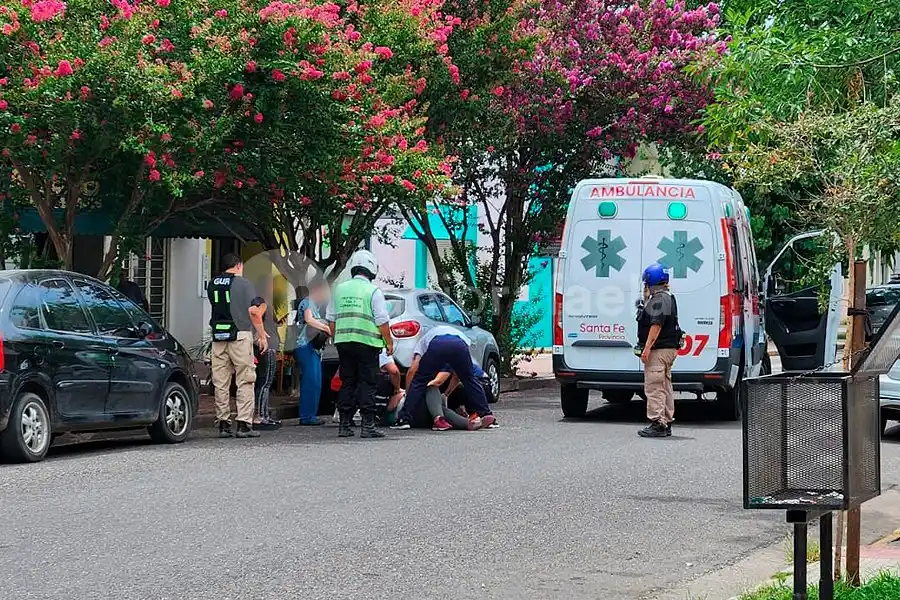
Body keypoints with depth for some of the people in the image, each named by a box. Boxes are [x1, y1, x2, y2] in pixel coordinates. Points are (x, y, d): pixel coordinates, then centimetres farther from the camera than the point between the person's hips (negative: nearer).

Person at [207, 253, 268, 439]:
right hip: (240, 336, -4)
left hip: (218, 338, 5)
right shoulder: (243, 283, -4)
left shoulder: (212, 284, 11)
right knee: (245, 382, 0)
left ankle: (223, 424, 7)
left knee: (221, 383, 7)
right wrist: (261, 335, 0)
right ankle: (244, 424, -5)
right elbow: (253, 311, -9)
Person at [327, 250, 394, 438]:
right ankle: (368, 425, -5)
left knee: (347, 383, 10)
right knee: (367, 384, -2)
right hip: (367, 344, -5)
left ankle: (344, 425, 9)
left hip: (343, 342, 5)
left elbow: (331, 319, 16)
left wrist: (337, 338, 27)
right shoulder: (373, 291, -6)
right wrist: (389, 343, 2)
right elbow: (382, 322, -8)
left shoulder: (340, 289, 10)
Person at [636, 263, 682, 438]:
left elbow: (656, 325, -22)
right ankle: (666, 423, 19)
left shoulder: (659, 299, -14)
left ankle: (657, 424, -14)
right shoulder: (667, 298, 20)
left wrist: (647, 348, -24)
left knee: (653, 387, -11)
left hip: (658, 350, -12)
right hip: (668, 349, 12)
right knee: (665, 387, 14)